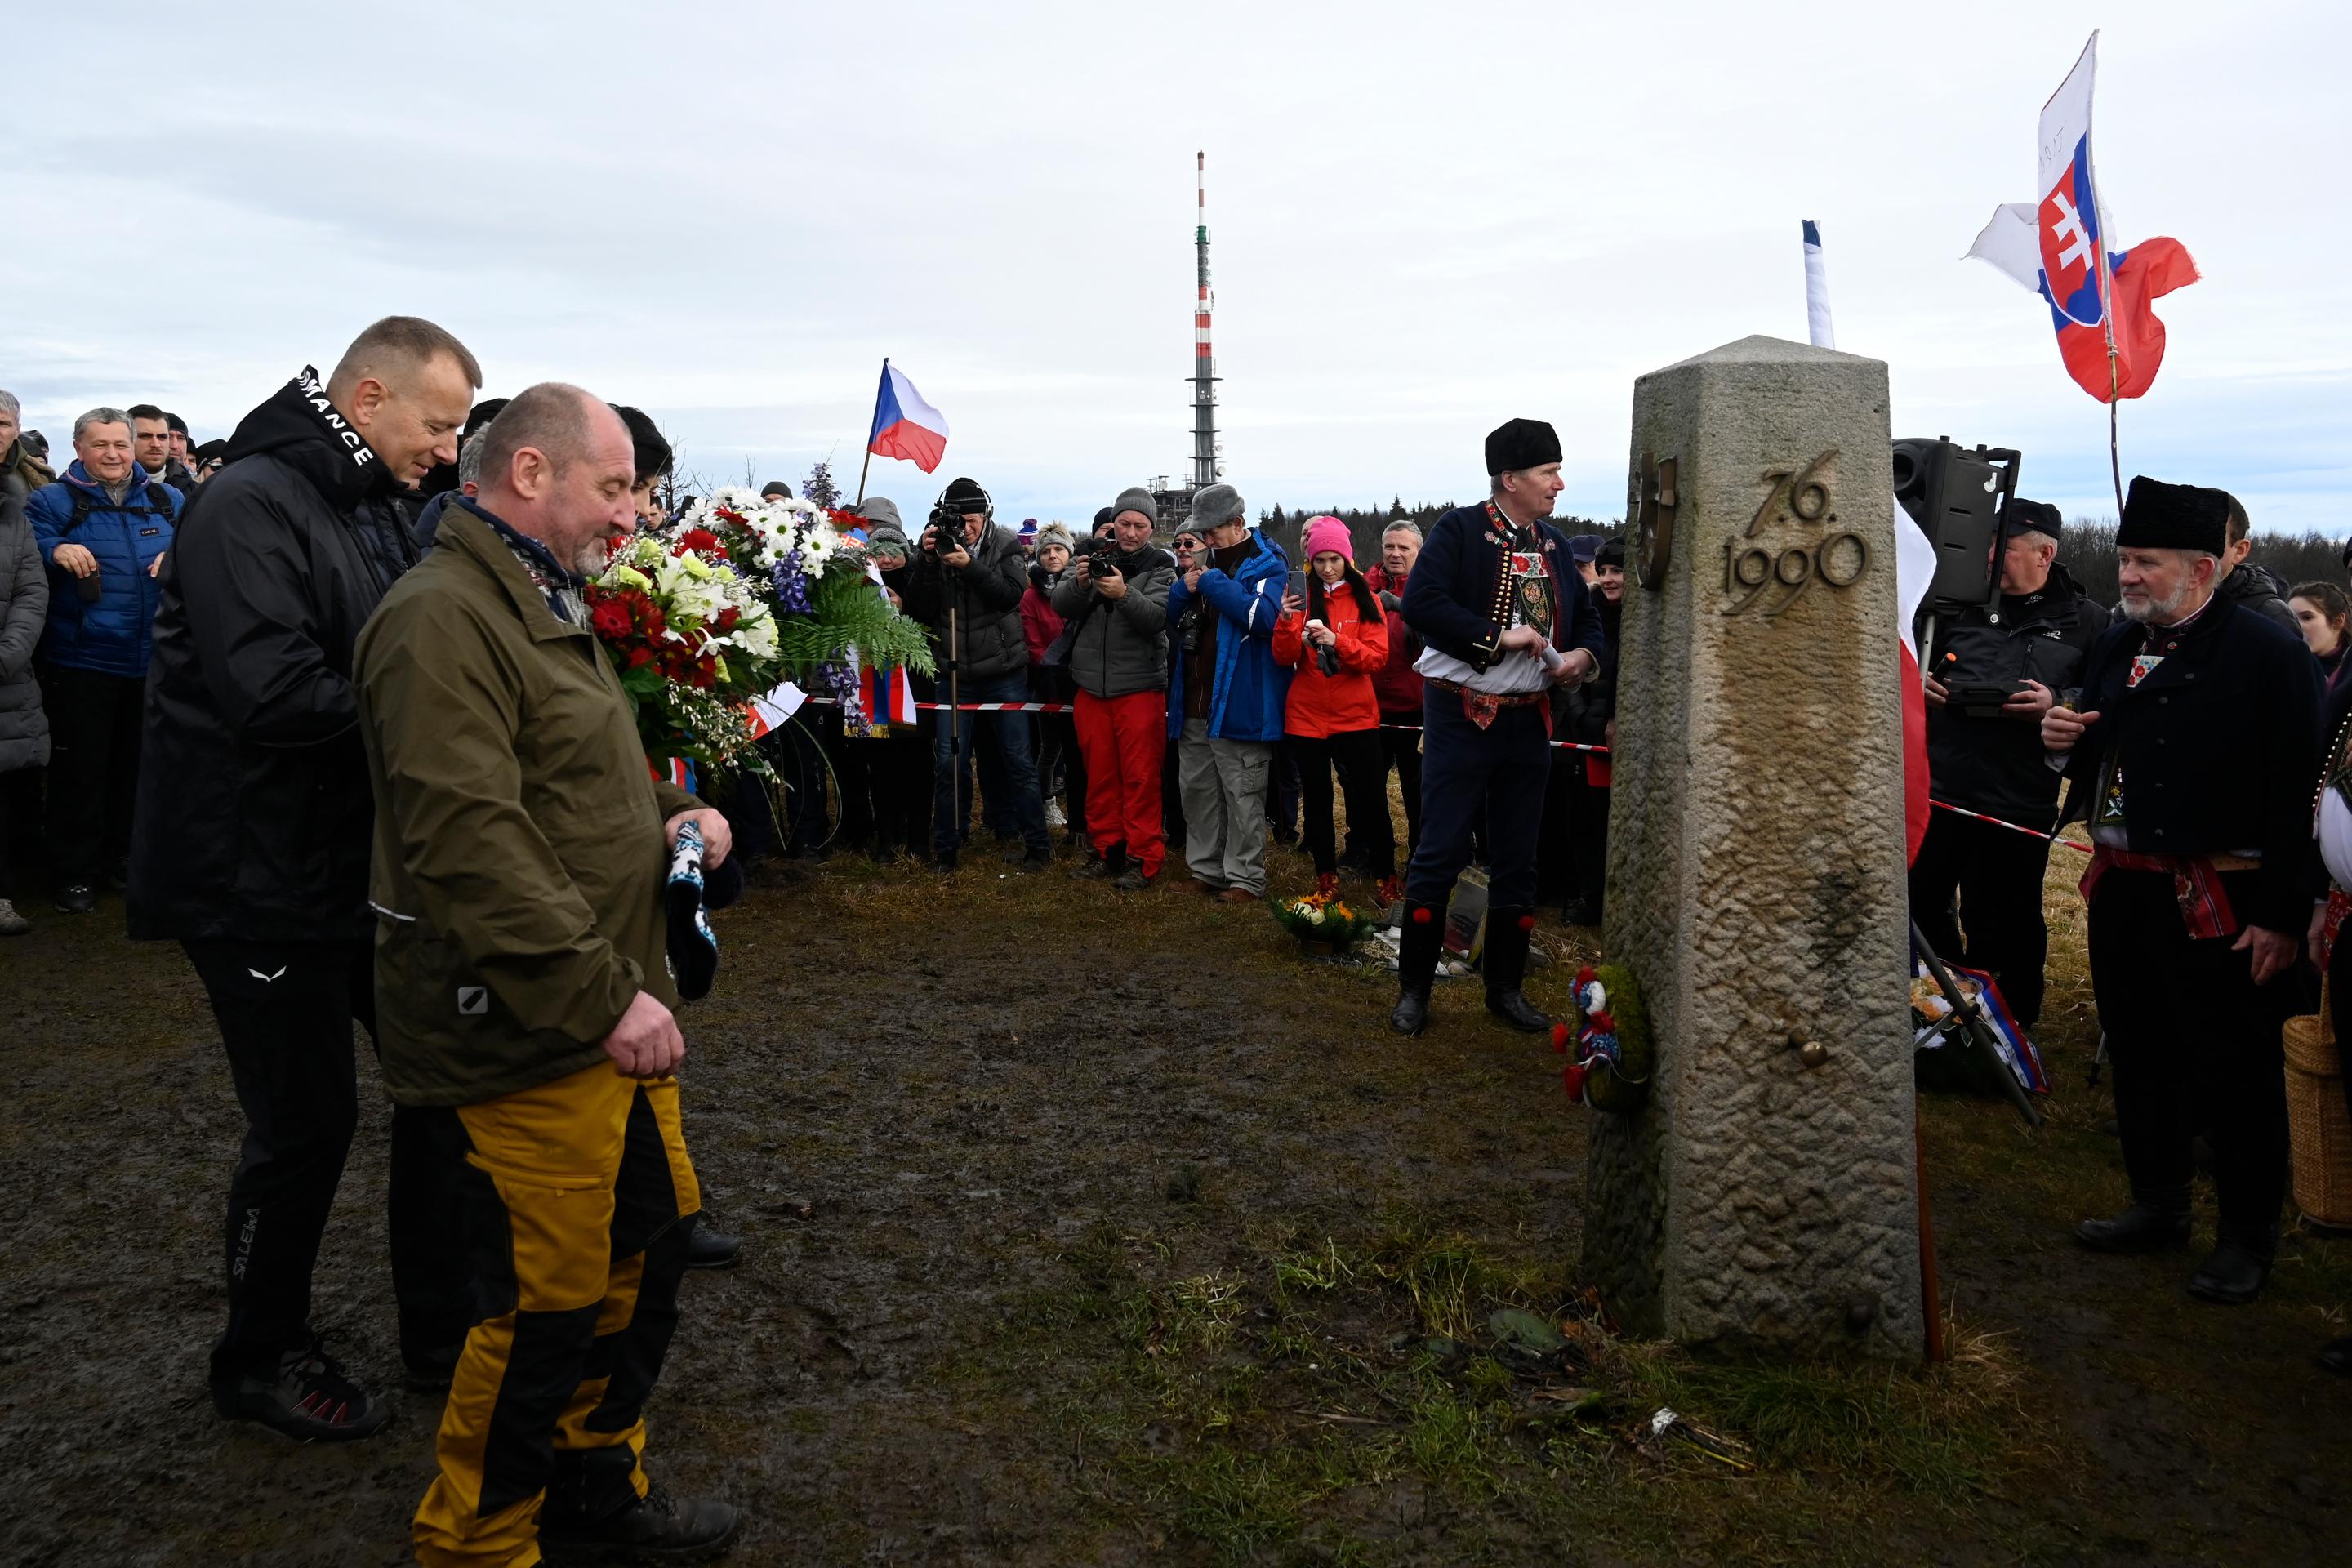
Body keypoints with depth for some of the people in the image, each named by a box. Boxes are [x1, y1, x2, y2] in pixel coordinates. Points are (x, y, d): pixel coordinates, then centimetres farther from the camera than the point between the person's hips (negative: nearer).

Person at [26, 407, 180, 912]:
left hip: (153, 661, 3)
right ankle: (75, 872, 13)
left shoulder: (167, 500, 8)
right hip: (81, 661, -3)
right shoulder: (53, 500, -1)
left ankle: (124, 856, 30)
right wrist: (56, 551, -30)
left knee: (138, 764, 15)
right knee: (80, 769, 2)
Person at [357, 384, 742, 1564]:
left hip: (607, 1019, 10)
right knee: (551, 1301, 0)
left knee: (647, 1247, 18)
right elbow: (468, 843, -26)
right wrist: (602, 996, -26)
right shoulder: (444, 618, -17)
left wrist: (665, 822, 10)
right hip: (523, 1037, -10)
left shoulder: (548, 610, 19)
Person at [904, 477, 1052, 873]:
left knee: (1018, 761, 6)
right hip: (954, 674, 2)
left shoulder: (1006, 547, -3)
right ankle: (945, 849, 14)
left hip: (1004, 673, -1)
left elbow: (1012, 594, -17)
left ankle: (1037, 844, 15)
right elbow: (920, 611, -6)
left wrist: (970, 566, -27)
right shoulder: (937, 549, 0)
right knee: (949, 762, 3)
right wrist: (927, 561, -18)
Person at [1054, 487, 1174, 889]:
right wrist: (1079, 583, -20)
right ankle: (1108, 851, 20)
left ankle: (1144, 859, 3)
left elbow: (1158, 618, -14)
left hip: (1139, 687, -4)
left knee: (1140, 777, -2)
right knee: (1099, 775, 10)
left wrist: (1124, 593, -30)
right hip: (1090, 686, 4)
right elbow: (1060, 605, 0)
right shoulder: (1096, 556, 8)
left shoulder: (1160, 566, 0)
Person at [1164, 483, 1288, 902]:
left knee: (1242, 796, -2)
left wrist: (1212, 582, -18)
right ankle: (1205, 870, 24)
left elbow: (1263, 615, -24)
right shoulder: (1206, 561, 15)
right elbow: (1168, 614, 18)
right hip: (1194, 704, 8)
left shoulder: (1267, 563, -6)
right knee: (1197, 789, 13)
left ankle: (1245, 878, 6)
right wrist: (1185, 588, -3)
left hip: (1239, 705, -7)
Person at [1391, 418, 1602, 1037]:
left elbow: (1586, 616, 19)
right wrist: (1499, 636, -23)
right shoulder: (1459, 530, -8)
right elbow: (1420, 603, -21)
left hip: (1529, 722, 6)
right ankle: (1413, 989, 9)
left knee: (1517, 859, 12)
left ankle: (1506, 989, 23)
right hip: (1463, 717, -6)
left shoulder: (1553, 544, 11)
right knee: (1441, 852, -3)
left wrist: (1584, 653, -3)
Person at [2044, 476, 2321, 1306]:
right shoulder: (2115, 646, 10)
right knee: (2139, 1054, 16)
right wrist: (2065, 739, -3)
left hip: (2221, 906, -7)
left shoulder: (2271, 652, -12)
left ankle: (2247, 1235, 21)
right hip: (2123, 889, 7)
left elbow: (2298, 790, -16)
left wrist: (2283, 916, -18)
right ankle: (2159, 1205, 33)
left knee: (2235, 1072, 5)